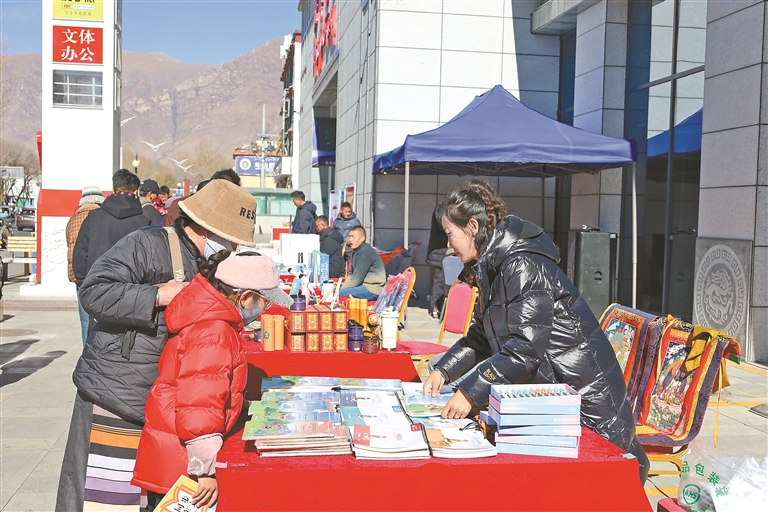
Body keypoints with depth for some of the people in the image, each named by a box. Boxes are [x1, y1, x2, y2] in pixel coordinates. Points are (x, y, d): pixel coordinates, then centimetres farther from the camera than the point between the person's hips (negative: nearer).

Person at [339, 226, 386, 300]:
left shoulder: (364, 252, -16)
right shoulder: (357, 251, 16)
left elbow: (356, 278, -18)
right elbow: (351, 274, 18)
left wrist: (341, 289, -10)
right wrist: (341, 286, 3)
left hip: (373, 290, -11)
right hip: (365, 285, 11)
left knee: (339, 293, -24)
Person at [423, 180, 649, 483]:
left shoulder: (522, 266, -24)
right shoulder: (491, 267, 9)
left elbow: (525, 347, -30)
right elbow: (482, 335, 14)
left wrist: (470, 392, -29)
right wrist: (443, 370, 2)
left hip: (583, 388, -10)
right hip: (548, 389, 10)